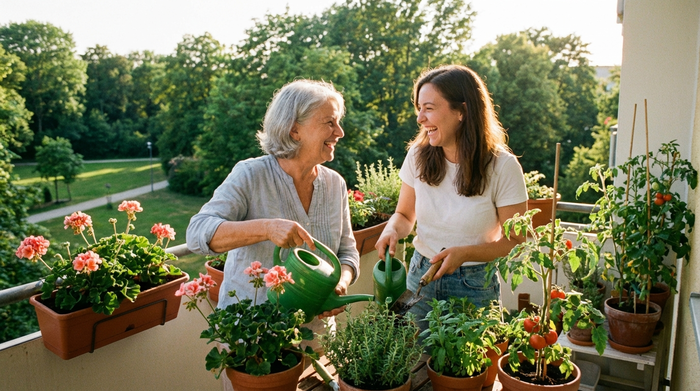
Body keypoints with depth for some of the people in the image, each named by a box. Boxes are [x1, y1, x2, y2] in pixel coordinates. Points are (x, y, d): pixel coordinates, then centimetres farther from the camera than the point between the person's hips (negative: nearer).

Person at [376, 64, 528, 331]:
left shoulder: (502, 167, -15)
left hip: (475, 287, -3)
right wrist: (392, 231, -15)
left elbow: (516, 241, -9)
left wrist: (465, 253, -24)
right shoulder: (418, 155, -5)